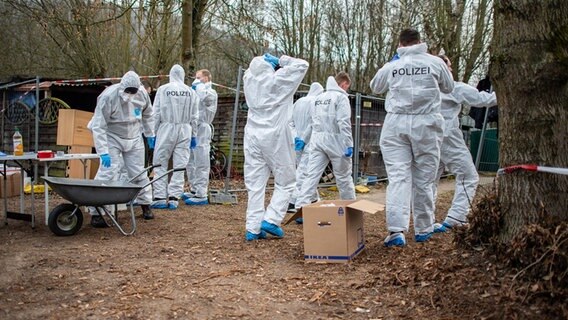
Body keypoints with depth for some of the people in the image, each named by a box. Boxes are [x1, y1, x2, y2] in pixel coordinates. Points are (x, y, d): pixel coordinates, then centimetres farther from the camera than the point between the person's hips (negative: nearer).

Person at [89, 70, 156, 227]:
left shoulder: (142, 94, -11)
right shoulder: (108, 97, -26)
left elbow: (148, 114, 11)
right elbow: (98, 126, -26)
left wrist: (150, 134, 14)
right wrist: (103, 152, -30)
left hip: (134, 139, 4)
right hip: (112, 138, -4)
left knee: (139, 173, 9)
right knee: (107, 173, -13)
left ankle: (145, 205, 28)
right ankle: (96, 213, -9)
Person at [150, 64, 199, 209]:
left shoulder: (163, 89, -2)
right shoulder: (191, 92, 5)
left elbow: (156, 113, -2)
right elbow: (194, 116, 7)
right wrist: (193, 136, 14)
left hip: (167, 128, -2)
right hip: (185, 130, 2)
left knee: (160, 164, 5)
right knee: (179, 165, 5)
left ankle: (160, 197, 1)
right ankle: (174, 197, 4)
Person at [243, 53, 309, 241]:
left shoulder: (249, 80, 6)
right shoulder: (278, 80, -6)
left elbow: (252, 69, 29)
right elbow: (302, 65, 0)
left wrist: (263, 62, 14)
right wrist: (282, 60, 5)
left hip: (253, 136, 5)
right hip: (275, 137, -5)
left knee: (255, 184, 6)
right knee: (285, 182, 8)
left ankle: (253, 229, 5)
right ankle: (271, 220, -2)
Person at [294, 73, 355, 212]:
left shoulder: (318, 98, 17)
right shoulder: (341, 97, -5)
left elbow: (310, 122, 16)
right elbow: (344, 123, -15)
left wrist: (302, 138, 21)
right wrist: (349, 144, -17)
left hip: (317, 140, 5)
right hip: (335, 141, -5)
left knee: (312, 175, 0)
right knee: (344, 176, 9)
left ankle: (300, 207, -10)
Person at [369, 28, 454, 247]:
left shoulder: (391, 66, 4)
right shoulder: (435, 62, 3)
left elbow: (375, 87, 23)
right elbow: (449, 88, 19)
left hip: (396, 124, 0)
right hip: (426, 124, 0)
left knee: (398, 177, -3)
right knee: (424, 179, 9)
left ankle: (396, 230, -15)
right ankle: (423, 229, 20)